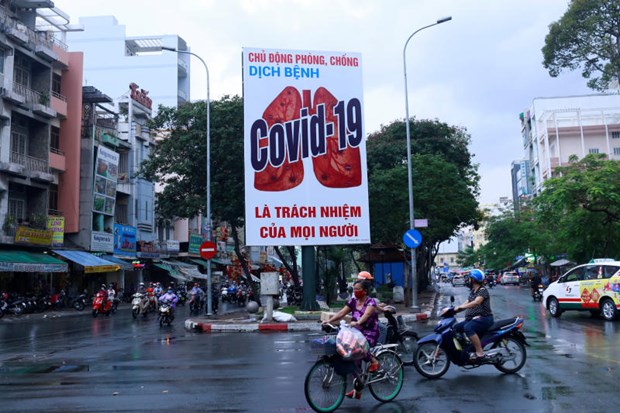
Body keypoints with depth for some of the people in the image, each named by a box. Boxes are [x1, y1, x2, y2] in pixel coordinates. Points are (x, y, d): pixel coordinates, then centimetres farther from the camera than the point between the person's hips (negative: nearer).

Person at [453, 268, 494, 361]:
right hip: (473, 318, 10)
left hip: (484, 318, -10)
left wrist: (460, 307, -33)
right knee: (456, 327, 0)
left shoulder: (483, 290, -10)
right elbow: (467, 303, 16)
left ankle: (479, 353, -33)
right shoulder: (472, 291, 20)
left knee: (468, 327, -35)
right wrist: (454, 309, 0)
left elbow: (476, 302, -27)